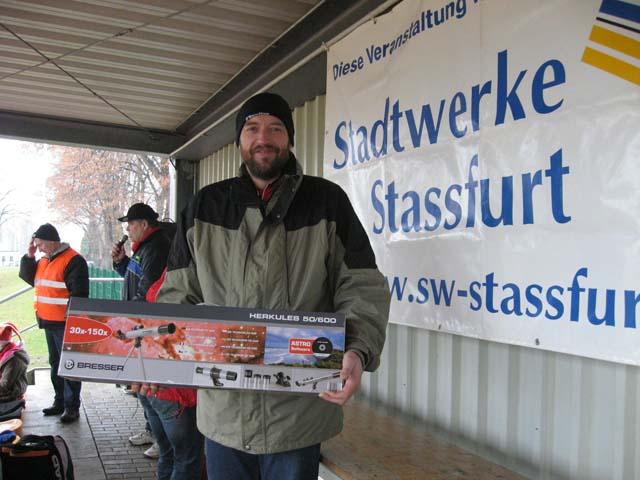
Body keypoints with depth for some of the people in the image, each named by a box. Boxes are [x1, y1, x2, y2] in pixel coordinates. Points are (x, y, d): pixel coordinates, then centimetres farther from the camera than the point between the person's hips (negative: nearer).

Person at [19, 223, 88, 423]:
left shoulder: (73, 261, -16)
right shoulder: (45, 260, 12)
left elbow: (79, 294, -19)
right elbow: (29, 277, 20)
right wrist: (29, 256, 6)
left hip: (66, 324, -9)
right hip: (49, 322, 9)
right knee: (55, 363, 17)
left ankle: (72, 407, 3)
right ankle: (60, 401, 28)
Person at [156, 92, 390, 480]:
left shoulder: (327, 201, -1)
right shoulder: (204, 207, 6)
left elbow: (362, 287, -5)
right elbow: (178, 293, 8)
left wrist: (358, 352, -22)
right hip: (223, 411, 3)